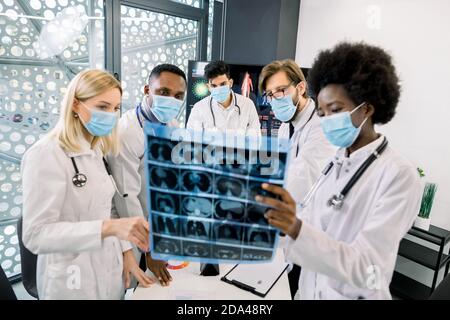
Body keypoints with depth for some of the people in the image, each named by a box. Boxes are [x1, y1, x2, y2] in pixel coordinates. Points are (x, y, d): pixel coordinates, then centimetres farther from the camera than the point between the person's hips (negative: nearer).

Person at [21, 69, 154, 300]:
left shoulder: (95, 152, 4)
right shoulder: (46, 154, -20)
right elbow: (36, 235, -25)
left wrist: (125, 251, 3)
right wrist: (109, 227, -36)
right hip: (73, 282, -7)